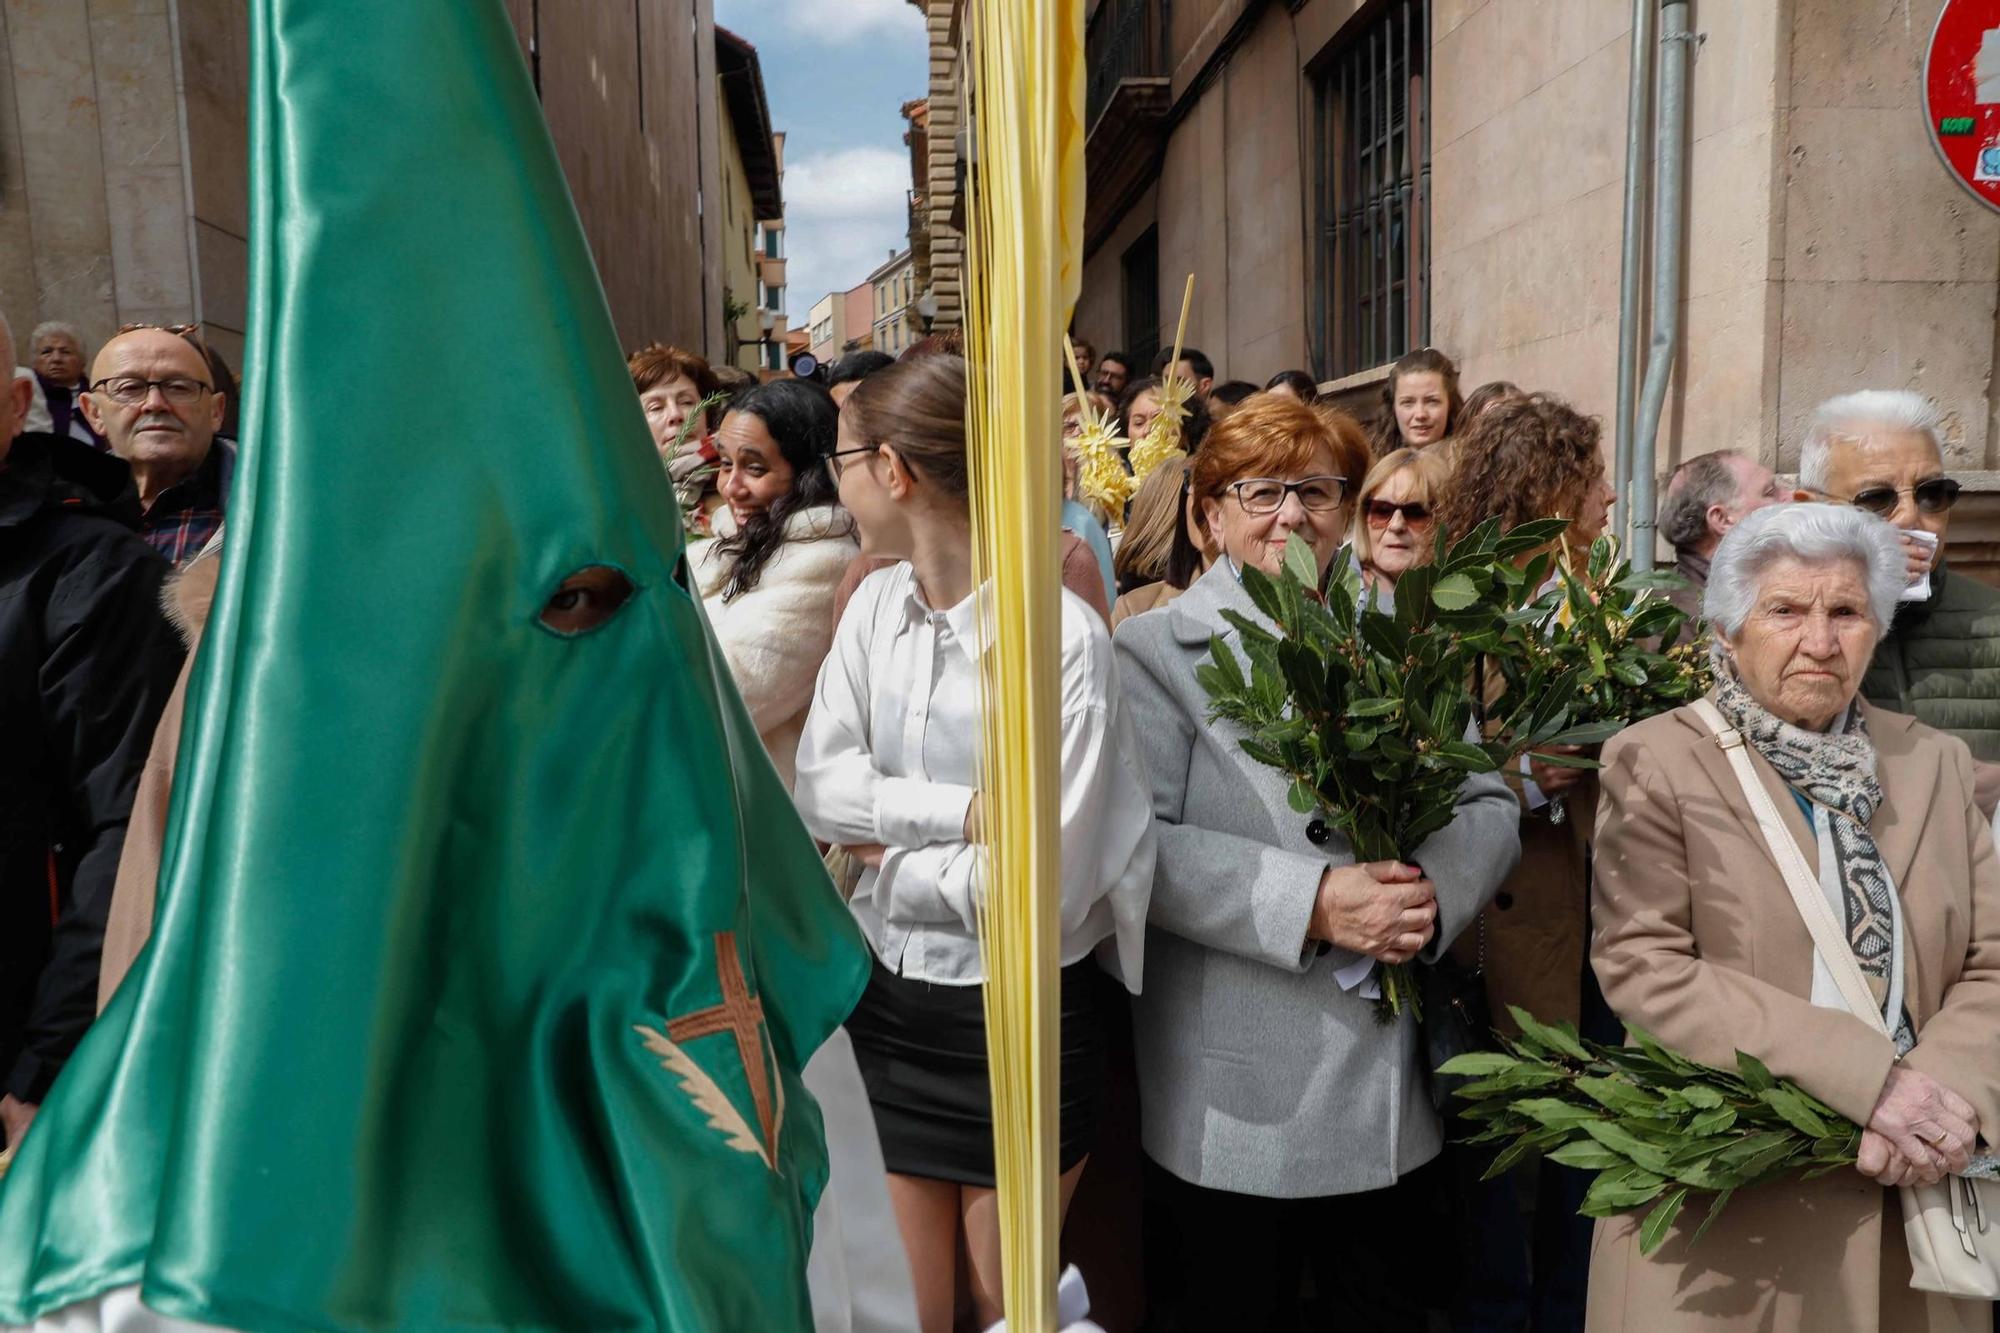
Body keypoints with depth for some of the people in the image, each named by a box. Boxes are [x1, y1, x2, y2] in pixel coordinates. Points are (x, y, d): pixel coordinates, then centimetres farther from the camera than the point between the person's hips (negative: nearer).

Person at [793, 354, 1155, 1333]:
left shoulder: (1061, 633, -20)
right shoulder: (873, 605, 0)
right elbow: (820, 791, -7)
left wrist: (886, 854, -11)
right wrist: (967, 812, -21)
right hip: (885, 1001, 5)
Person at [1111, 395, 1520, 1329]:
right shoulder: (1160, 650, -5)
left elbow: (1488, 805, 5)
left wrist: (1433, 891, -15)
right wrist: (1312, 902, -24)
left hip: (1392, 1086, 4)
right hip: (1233, 1102, -4)